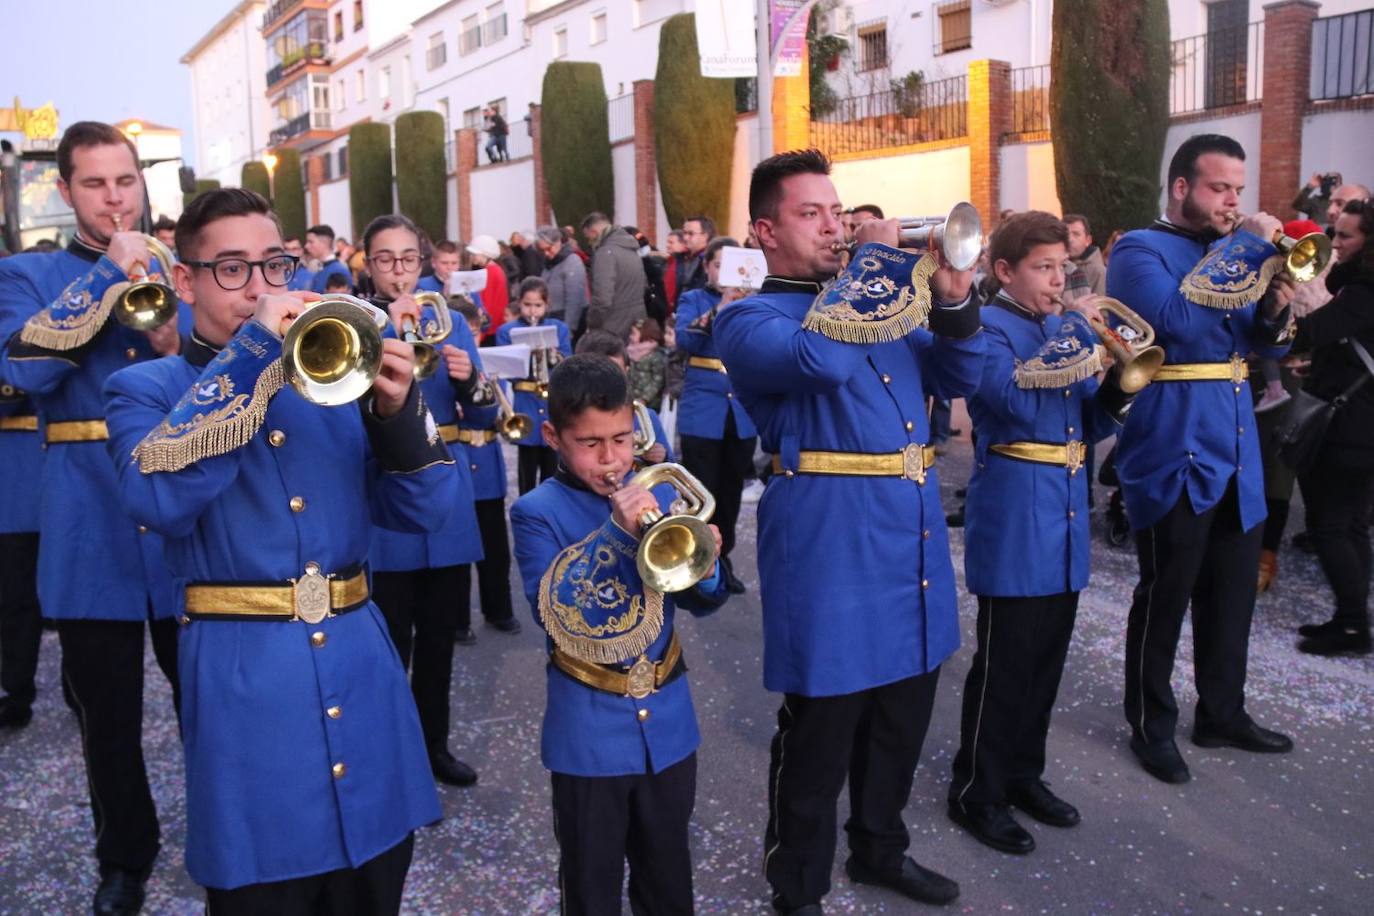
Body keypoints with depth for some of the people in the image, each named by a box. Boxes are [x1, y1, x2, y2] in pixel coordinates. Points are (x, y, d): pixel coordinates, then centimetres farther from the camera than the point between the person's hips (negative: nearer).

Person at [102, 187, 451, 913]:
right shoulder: (146, 388, 0)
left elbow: (424, 511, 3)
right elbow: (160, 500, -23)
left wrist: (397, 410, -16)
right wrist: (253, 349, -21)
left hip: (360, 664, 4)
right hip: (246, 681, -4)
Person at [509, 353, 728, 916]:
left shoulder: (660, 495, 0)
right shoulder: (537, 512, -10)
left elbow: (702, 603, 2)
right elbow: (550, 611, -24)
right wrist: (616, 532, -31)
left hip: (668, 721, 3)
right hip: (589, 731, -3)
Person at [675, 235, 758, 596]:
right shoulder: (693, 299, 3)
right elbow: (684, 340, -16)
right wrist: (718, 310, -30)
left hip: (744, 410, 3)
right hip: (703, 409, -3)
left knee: (731, 491, 11)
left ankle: (722, 559, 25)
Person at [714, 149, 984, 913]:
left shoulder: (881, 300, 17)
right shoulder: (748, 319, -7)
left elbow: (959, 378, 14)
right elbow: (822, 356, -28)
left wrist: (952, 302, -4)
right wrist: (878, 258, -16)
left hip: (914, 545, 7)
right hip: (831, 553, -7)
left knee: (901, 723, 21)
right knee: (819, 739, 6)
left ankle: (880, 848, 43)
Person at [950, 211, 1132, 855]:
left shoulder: (1062, 327, 13)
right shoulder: (987, 327, -9)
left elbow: (1091, 423, 13)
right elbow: (1017, 400, -27)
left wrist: (1117, 386, -7)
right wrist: (1074, 329, -21)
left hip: (1063, 516, 8)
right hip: (1013, 520, -8)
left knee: (1046, 660, 15)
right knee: (1003, 663, -1)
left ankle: (1023, 772, 31)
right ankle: (975, 792, 13)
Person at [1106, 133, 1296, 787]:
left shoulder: (1232, 252, 16)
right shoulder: (1140, 250, -8)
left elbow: (1265, 346, 16)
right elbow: (1176, 319, -27)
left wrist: (1274, 310, -6)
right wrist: (1247, 249, -19)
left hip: (1235, 454, 8)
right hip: (1174, 454, -8)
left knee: (1232, 593, 15)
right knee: (1165, 598, 2)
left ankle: (1223, 713, 30)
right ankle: (1151, 726, 16)